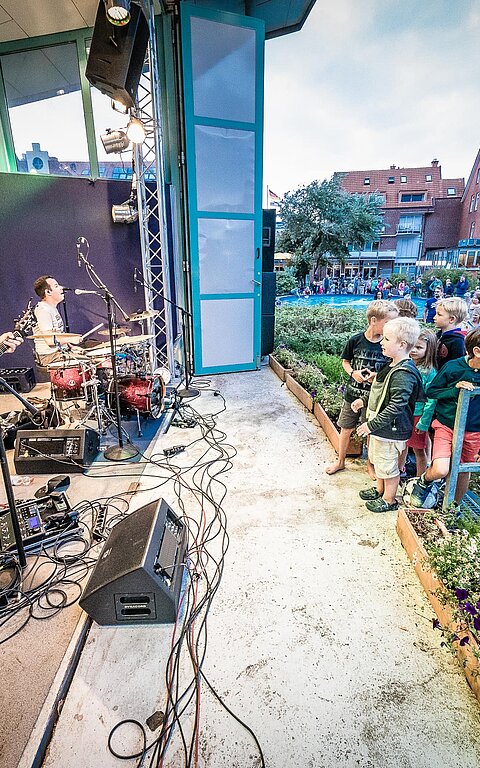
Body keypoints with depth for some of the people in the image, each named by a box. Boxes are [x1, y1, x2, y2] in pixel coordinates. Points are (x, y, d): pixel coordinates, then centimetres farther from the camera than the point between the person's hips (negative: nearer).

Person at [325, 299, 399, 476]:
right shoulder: (356, 340, -10)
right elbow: (345, 361, 4)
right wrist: (353, 373, -14)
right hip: (352, 393, 1)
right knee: (346, 428, 14)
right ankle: (340, 461, 35)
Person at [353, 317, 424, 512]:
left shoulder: (404, 374, -27)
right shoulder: (392, 365, 4)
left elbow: (395, 407, -29)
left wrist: (372, 425, -24)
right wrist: (364, 400, 13)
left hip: (390, 430, -10)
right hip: (380, 425, 10)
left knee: (388, 466, 9)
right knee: (377, 459, 25)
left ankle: (389, 500, 31)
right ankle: (380, 490, 46)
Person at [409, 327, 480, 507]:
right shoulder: (453, 367, -13)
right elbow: (431, 391, -5)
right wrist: (455, 389, -20)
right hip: (447, 426, -3)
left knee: (464, 471, 17)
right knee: (440, 470, -20)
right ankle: (424, 482, 15)